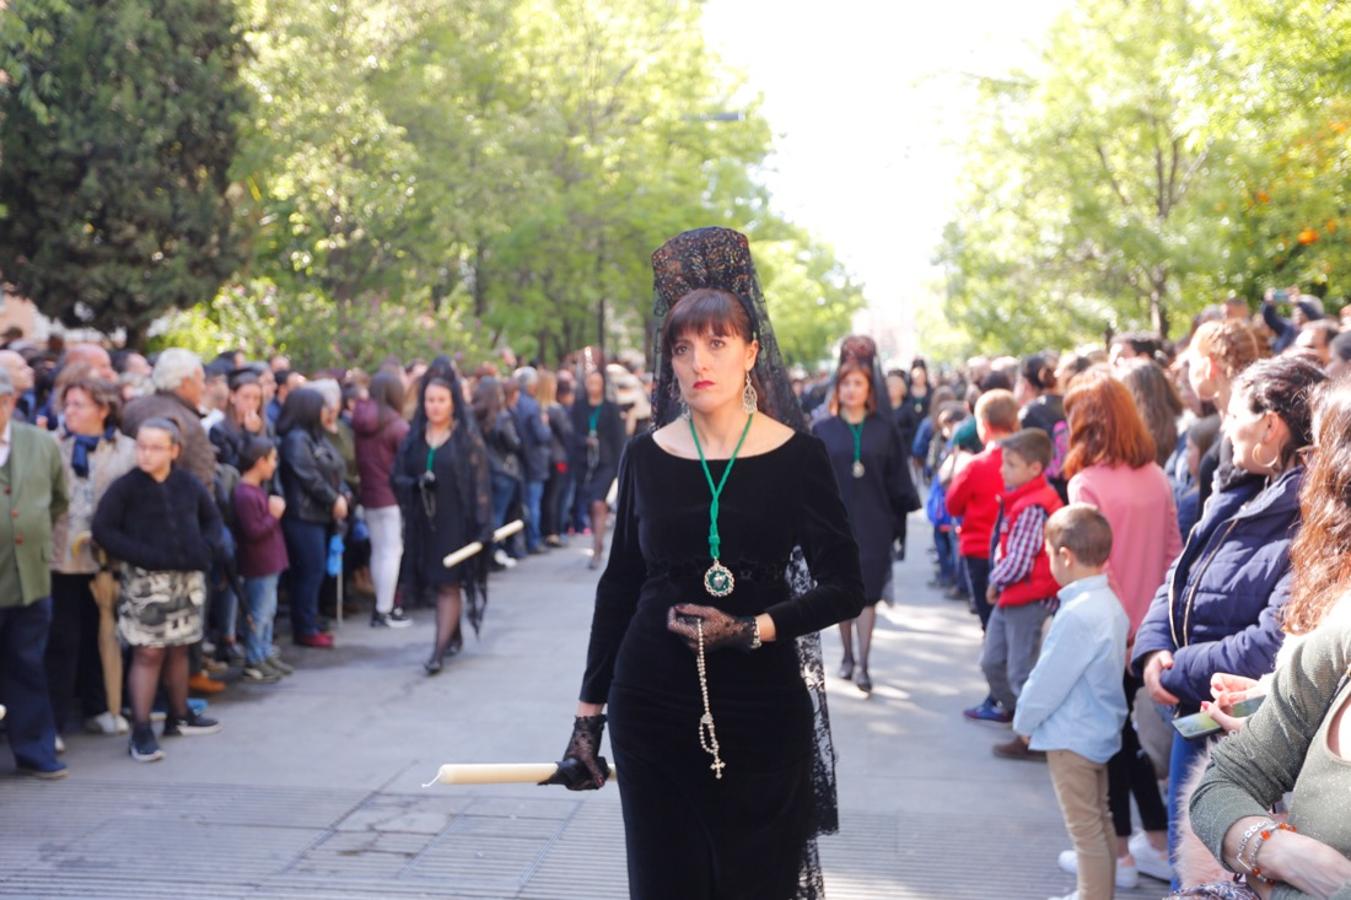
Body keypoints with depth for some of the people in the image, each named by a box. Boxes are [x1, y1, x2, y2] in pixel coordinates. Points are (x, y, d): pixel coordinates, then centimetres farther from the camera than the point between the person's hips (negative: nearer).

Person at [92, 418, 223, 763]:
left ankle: (180, 716, 30)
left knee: (179, 647, 16)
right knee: (148, 652, -8)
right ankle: (141, 731, -5)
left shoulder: (189, 485, 2)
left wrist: (205, 548, -3)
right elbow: (103, 529, -10)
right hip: (145, 579, -4)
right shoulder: (125, 487, -9)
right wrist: (143, 555, -17)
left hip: (187, 576, 4)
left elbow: (212, 518, 15)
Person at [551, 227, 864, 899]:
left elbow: (845, 589, -4)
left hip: (761, 709, -1)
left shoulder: (795, 455, -4)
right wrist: (588, 713, 8)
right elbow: (618, 587, 8)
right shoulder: (647, 456, 2)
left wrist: (752, 630, -19)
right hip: (652, 705, 2)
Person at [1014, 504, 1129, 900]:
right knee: (1100, 822, 20)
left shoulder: (1077, 614, -27)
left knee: (1085, 828, 1)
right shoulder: (1111, 603, 2)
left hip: (1071, 736, -10)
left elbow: (1048, 679, -22)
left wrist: (1024, 722, -4)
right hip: (1101, 730, 10)